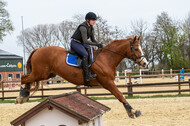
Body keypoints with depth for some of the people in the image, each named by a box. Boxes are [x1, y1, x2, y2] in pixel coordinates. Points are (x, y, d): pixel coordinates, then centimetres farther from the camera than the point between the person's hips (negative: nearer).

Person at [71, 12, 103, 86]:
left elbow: (93, 40, 13)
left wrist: (98, 45, -6)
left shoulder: (91, 28, 6)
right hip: (75, 43, -10)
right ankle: (87, 76, -34)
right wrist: (96, 44, -31)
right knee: (85, 54, -29)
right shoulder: (83, 27, -22)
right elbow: (85, 41, -29)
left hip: (82, 44, 10)